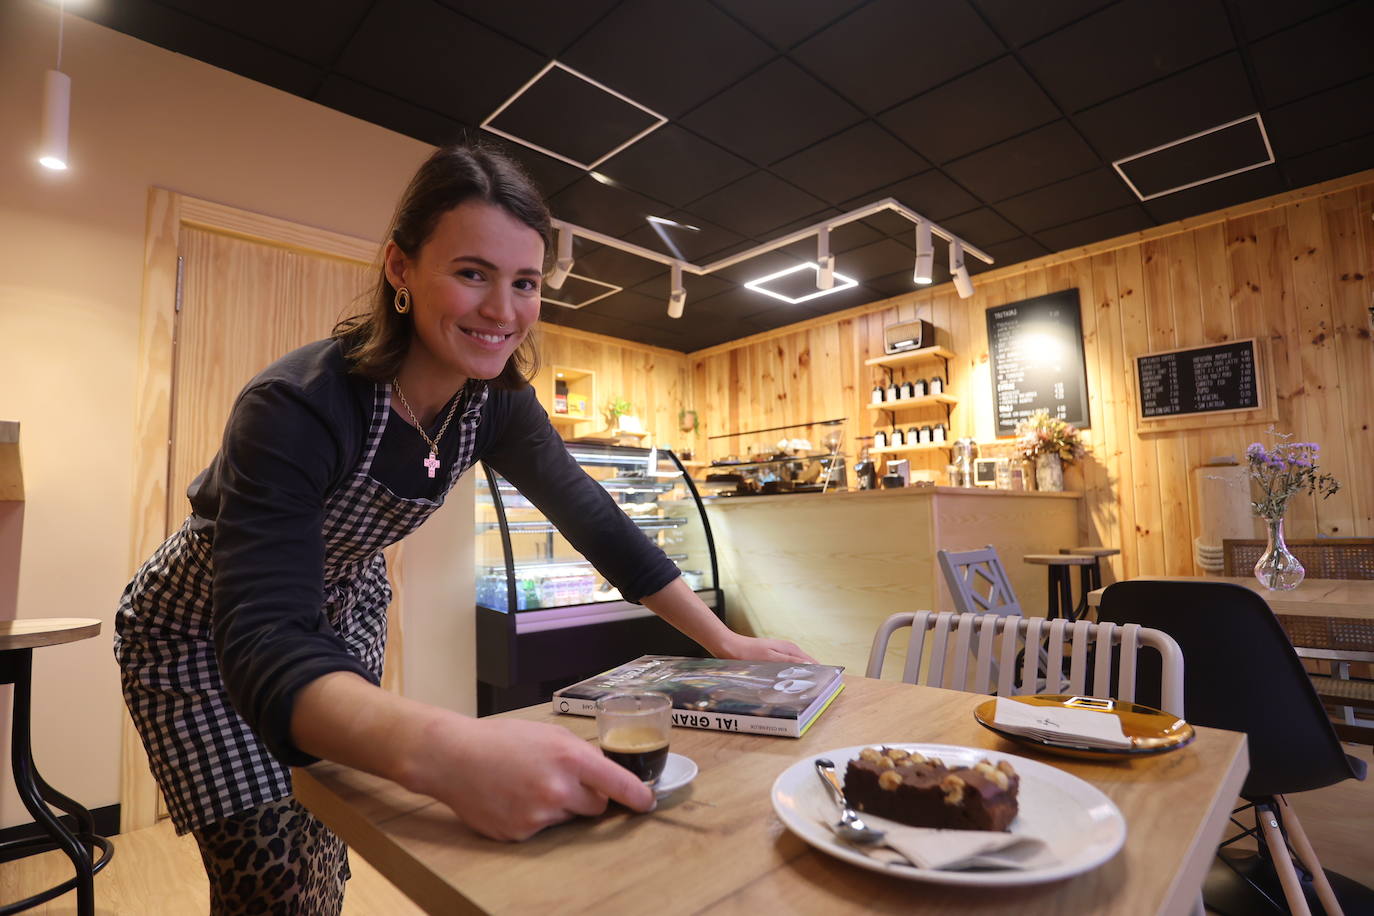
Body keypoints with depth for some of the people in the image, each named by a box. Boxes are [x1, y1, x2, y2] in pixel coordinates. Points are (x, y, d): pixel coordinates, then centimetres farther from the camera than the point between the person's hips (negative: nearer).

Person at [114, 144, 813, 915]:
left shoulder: (496, 401, -18)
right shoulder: (297, 408, -35)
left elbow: (590, 514, -11)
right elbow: (263, 648, -43)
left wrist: (725, 642, -11)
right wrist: (443, 752, -63)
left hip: (339, 617, 4)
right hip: (209, 634, -4)